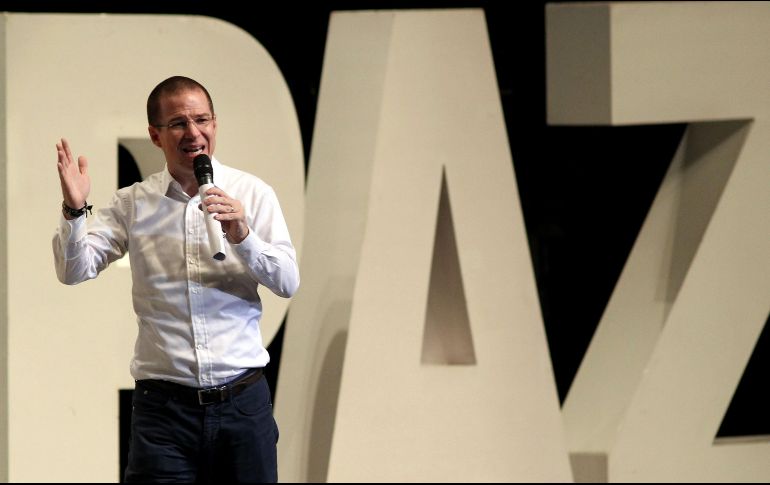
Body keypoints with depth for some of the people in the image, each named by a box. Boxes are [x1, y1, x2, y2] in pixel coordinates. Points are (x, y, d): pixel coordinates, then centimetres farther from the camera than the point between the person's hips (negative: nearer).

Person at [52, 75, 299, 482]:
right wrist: (74, 210, -18)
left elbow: (288, 282, -3)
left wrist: (242, 236, -20)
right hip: (163, 403, 0)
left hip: (241, 401, 0)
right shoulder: (133, 204, 6)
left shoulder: (251, 193, 3)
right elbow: (75, 271, -2)